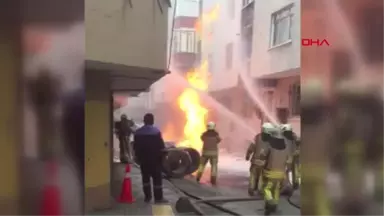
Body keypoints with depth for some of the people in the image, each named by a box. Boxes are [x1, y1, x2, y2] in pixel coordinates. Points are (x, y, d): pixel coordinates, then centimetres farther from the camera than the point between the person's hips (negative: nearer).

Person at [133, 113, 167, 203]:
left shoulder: (138, 132, 2)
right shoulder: (156, 131, -13)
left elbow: (135, 147, 7)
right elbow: (161, 146, -12)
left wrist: (138, 157, 18)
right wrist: (162, 157, 1)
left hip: (143, 159, 4)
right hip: (155, 159, -4)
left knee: (145, 178, 14)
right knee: (157, 178, 1)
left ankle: (147, 196, 18)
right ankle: (158, 198, 2)